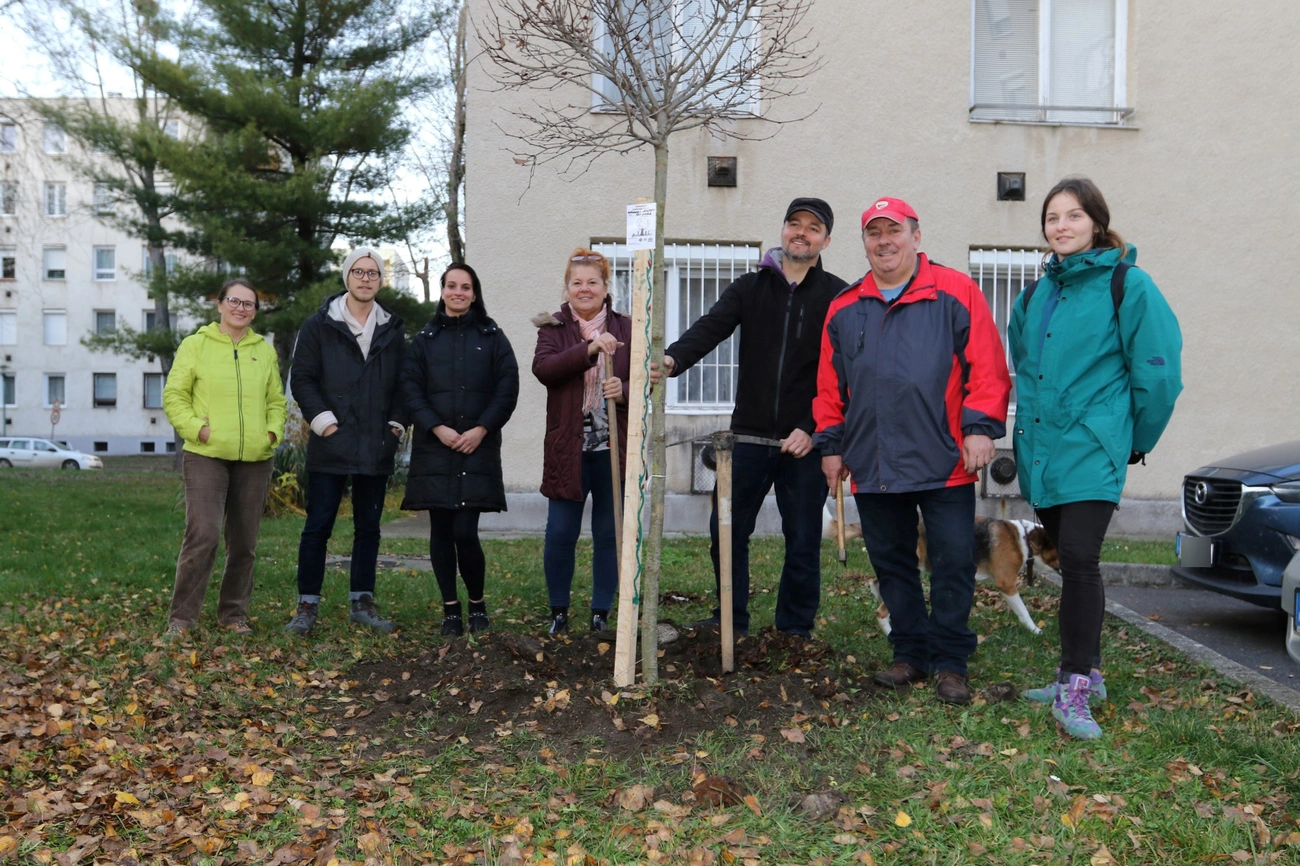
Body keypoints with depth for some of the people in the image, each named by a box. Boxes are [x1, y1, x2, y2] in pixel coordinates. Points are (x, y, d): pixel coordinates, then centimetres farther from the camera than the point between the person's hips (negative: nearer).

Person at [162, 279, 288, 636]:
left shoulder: (265, 351, 12)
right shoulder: (196, 345, 3)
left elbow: (277, 399, 18)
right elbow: (174, 396, 1)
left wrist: (272, 431, 1)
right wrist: (196, 428, -11)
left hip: (255, 460, 4)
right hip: (207, 456, -4)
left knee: (244, 543, 9)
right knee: (203, 536, -12)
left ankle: (234, 613, 22)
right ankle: (181, 617, 1)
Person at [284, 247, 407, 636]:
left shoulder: (392, 330, 12)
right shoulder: (319, 325, 2)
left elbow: (402, 383, 16)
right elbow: (302, 378, -1)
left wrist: (397, 422, 4)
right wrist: (322, 419, -10)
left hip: (377, 447, 3)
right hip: (330, 445, -3)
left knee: (369, 527, 10)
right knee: (318, 526, 1)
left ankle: (362, 602, 20)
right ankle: (307, 605, 10)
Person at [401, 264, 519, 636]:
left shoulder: (491, 336, 7)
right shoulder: (425, 337, 10)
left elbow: (508, 388, 2)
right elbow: (411, 388, 4)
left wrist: (481, 429, -8)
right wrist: (437, 428, -9)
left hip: (478, 448, -2)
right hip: (434, 448, 2)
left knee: (465, 532, -9)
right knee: (441, 531, 4)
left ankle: (477, 604, 12)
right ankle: (450, 608, 16)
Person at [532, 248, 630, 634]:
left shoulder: (625, 329, 7)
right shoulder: (553, 328, 5)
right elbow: (543, 368, -14)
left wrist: (625, 391, -16)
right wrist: (590, 348, -25)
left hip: (614, 448, 1)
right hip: (568, 448, -1)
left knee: (609, 533, 7)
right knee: (560, 533, 3)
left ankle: (601, 613, 20)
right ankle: (558, 611, 21)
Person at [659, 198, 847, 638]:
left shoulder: (837, 297, 2)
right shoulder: (750, 287, 8)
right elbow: (710, 328, -8)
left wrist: (814, 429, -13)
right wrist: (674, 359, -28)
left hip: (806, 442, -2)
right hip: (748, 437, 2)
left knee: (802, 542, 7)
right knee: (726, 532, 6)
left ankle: (795, 630, 23)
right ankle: (730, 621, 23)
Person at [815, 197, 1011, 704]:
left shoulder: (955, 293, 1)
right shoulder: (844, 309, 12)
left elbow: (987, 367, -3)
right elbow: (830, 386, 15)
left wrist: (980, 427, -11)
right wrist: (831, 444, 11)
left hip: (944, 465, -3)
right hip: (873, 467, 4)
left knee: (953, 561, 0)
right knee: (891, 563, 11)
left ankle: (950, 662, 15)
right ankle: (910, 653, 25)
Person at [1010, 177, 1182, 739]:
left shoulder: (1127, 285, -5)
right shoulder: (1039, 294, 13)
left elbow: (1158, 370, -5)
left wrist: (1136, 440, 2)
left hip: (1092, 451, -6)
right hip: (1041, 450, 6)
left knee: (1080, 560, -13)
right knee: (1071, 562, 12)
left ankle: (1075, 687, -6)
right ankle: (1085, 673, 23)